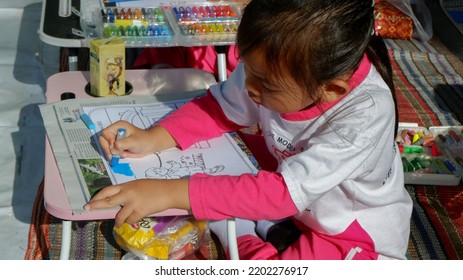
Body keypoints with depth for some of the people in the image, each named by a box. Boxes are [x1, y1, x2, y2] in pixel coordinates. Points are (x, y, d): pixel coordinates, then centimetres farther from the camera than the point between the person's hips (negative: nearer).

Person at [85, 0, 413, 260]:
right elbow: (222, 108, -4)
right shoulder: (275, 64, -22)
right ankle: (245, 239, -6)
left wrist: (173, 192, -44)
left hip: (354, 229, -5)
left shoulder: (366, 113, -37)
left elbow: (288, 192, -41)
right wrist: (154, 138, -19)